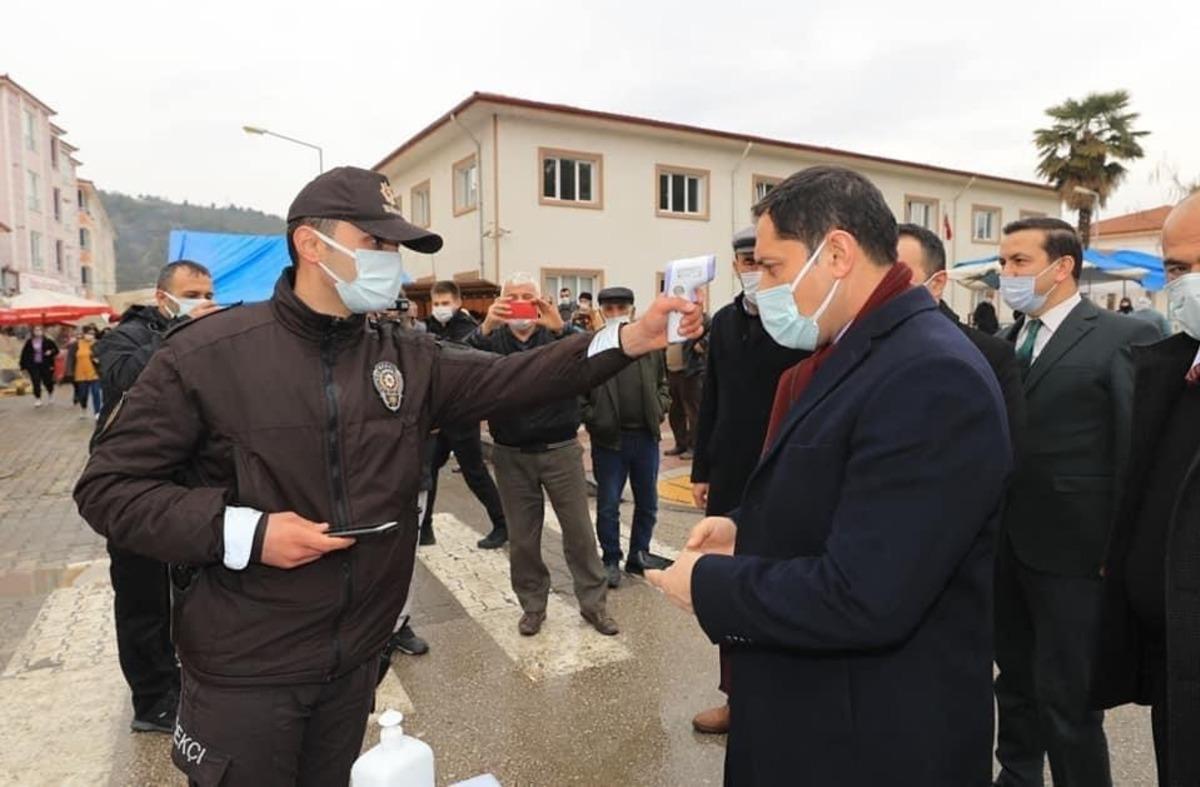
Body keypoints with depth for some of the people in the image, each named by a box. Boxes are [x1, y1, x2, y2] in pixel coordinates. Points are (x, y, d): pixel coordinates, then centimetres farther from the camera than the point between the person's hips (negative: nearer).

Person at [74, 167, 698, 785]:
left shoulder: (407, 360, 0)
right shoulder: (207, 354, -13)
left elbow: (514, 379, -7)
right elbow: (107, 487, -10)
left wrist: (630, 338, -18)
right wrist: (243, 531, -23)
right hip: (245, 675, -4)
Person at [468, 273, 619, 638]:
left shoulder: (557, 335, 0)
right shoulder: (492, 340, 2)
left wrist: (560, 330, -32)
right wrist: (485, 329, -33)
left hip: (561, 450, -1)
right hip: (512, 455, 1)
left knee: (579, 530, 6)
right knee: (522, 537, 11)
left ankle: (593, 602, 22)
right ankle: (532, 604, 29)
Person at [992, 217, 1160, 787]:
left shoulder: (1124, 338, -8)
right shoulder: (1005, 342, 11)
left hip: (1070, 548, -6)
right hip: (1006, 545, 6)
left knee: (1066, 696, 5)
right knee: (1015, 681, 20)